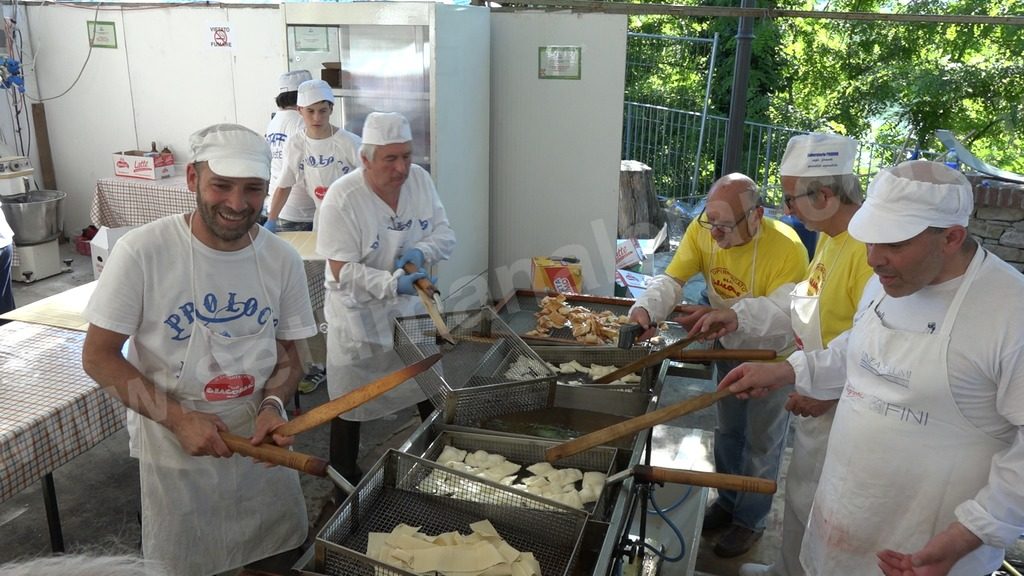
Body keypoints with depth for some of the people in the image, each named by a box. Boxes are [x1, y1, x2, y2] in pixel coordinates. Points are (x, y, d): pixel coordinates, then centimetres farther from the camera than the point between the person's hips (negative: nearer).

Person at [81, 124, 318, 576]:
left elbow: (288, 354, 4)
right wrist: (178, 418, -21)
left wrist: (273, 405, -16)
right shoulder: (142, 252, -18)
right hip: (175, 446, -2)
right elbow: (98, 357, -11)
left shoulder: (282, 260, -8)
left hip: (261, 438, 3)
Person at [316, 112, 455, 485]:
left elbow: (445, 236, -1)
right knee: (350, 406, 9)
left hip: (412, 312, 5)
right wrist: (391, 283, -38)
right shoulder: (342, 199, -22)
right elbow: (343, 270, -23)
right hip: (359, 320, -5)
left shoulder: (420, 179, -7)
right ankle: (345, 480, 31)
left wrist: (420, 251, -23)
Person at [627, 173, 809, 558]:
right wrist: (646, 308, -45)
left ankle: (751, 520, 34)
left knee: (761, 442, 12)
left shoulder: (787, 248, -35)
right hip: (729, 349, 5)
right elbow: (672, 279, -24)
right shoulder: (703, 230, -20)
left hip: (772, 357, -5)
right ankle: (728, 500, 46)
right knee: (728, 431, 23)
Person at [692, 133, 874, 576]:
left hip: (840, 412, -10)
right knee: (800, 494, 26)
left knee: (815, 509, 10)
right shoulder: (831, 237, 5)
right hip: (817, 396, 10)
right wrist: (740, 315, 6)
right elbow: (803, 301, 14)